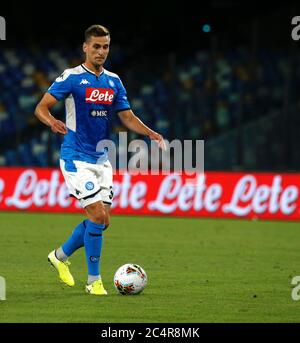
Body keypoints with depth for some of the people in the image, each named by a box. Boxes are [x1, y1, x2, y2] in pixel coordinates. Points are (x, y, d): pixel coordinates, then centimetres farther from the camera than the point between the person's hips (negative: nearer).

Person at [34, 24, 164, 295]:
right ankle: (94, 281, -3)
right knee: (97, 215, -14)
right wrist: (53, 122, -33)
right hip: (76, 158, -7)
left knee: (102, 220, 7)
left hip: (101, 158, 7)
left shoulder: (113, 81, 9)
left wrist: (150, 133, -5)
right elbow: (41, 107, -11)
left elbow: (127, 117, 12)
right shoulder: (72, 78, -8)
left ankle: (61, 256, 30)